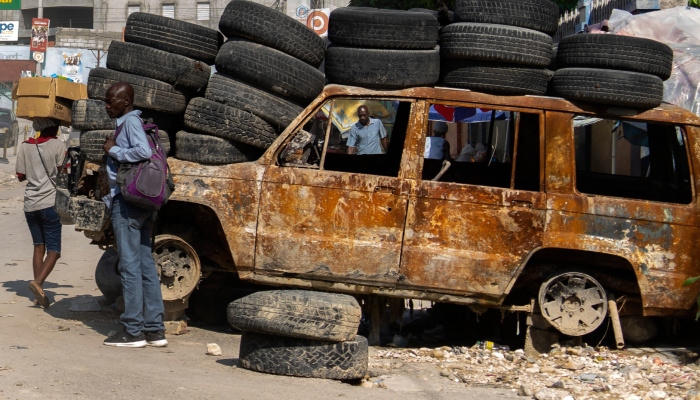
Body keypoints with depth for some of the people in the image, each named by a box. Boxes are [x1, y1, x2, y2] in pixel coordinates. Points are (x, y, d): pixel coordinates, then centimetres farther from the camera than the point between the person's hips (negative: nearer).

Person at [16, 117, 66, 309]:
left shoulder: (25, 147, 8)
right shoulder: (58, 145, -5)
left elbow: (21, 176, 10)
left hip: (30, 204, 5)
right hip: (50, 203, -5)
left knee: (39, 246, 12)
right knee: (54, 249, -3)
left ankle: (38, 292, 6)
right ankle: (38, 282, -24)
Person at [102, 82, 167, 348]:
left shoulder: (130, 121, -10)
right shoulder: (128, 122, 18)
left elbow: (144, 151, -27)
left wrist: (113, 150, -14)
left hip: (128, 201, -10)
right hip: (141, 202, 10)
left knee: (130, 265, -6)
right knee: (145, 264, 9)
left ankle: (133, 331, -4)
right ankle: (154, 330, 11)